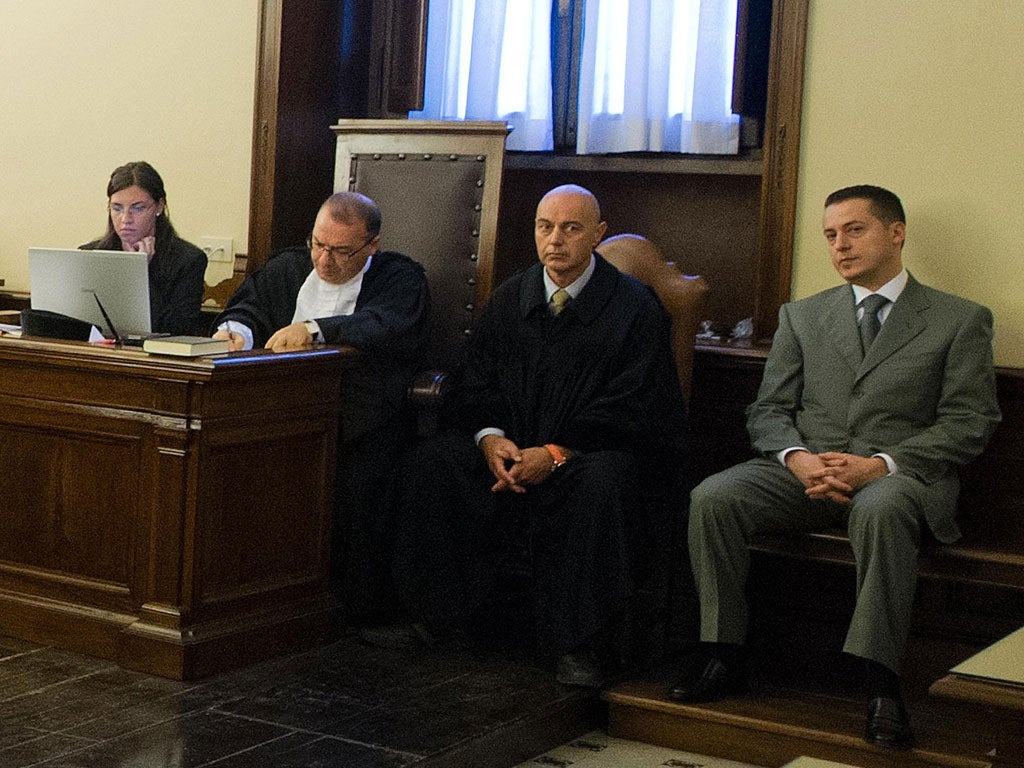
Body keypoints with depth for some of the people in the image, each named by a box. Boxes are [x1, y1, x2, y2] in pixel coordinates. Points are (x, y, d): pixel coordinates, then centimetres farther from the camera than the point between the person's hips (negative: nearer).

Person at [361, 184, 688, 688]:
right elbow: (476, 386, 9)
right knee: (430, 465, -16)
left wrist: (556, 453, -23)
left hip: (598, 449, -4)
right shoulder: (509, 299, 9)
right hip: (512, 444, 5)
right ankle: (436, 617, -8)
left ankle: (576, 645, -27)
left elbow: (631, 410, -13)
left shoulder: (635, 307, -6)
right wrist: (491, 438, -13)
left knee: (602, 485, -37)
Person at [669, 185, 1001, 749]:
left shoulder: (960, 320, 9)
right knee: (712, 497, -25)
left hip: (901, 475, -3)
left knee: (883, 508, -40)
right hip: (806, 470, 4)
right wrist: (798, 458, -11)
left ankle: (879, 680, -35)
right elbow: (768, 410, 14)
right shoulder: (801, 316, 20)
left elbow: (969, 423, 0)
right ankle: (723, 657, -17)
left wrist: (880, 464, -15)